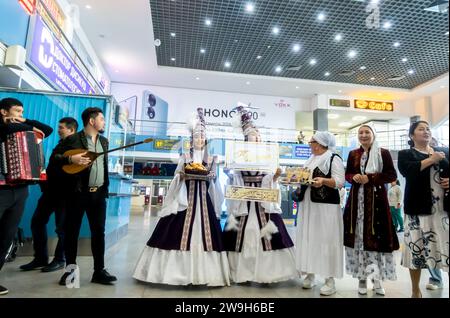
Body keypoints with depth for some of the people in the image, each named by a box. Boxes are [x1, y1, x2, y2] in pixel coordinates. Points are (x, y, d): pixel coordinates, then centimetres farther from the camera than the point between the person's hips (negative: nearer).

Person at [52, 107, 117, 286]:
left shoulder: (104, 141, 15)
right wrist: (71, 159, -22)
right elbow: (54, 157, -5)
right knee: (71, 231, 6)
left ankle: (99, 271, 14)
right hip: (78, 192, -4)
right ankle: (70, 269, 22)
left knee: (99, 232, 5)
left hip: (99, 193, 5)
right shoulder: (72, 139, -3)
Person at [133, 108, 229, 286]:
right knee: (180, 231, -5)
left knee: (204, 231, -2)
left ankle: (202, 272, 6)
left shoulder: (210, 159, 12)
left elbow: (214, 179, 12)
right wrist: (183, 175, -13)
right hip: (185, 196, -1)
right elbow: (177, 178, 7)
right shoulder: (185, 157, 9)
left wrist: (210, 176, -8)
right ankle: (179, 270, 6)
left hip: (204, 198, 1)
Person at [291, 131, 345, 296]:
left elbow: (340, 182, -14)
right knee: (308, 238, 9)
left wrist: (324, 180, -30)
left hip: (326, 206, -7)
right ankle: (310, 274, 19)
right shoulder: (311, 160, 19)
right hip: (308, 205, 8)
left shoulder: (334, 159, -5)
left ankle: (330, 279, 7)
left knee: (326, 240, -4)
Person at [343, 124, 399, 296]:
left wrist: (370, 178, -14)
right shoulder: (353, 154, 12)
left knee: (376, 237, -4)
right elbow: (347, 174, 16)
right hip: (357, 199, 2)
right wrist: (354, 177, -7)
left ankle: (377, 278, 12)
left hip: (377, 199, -2)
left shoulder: (383, 153, 3)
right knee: (358, 237, 1)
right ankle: (362, 278, 13)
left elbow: (392, 175, -1)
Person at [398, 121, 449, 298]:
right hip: (419, 209, -3)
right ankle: (416, 291, 16)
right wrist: (430, 159, -9)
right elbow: (407, 171, -14)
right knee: (417, 248, 2)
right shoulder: (405, 154, 6)